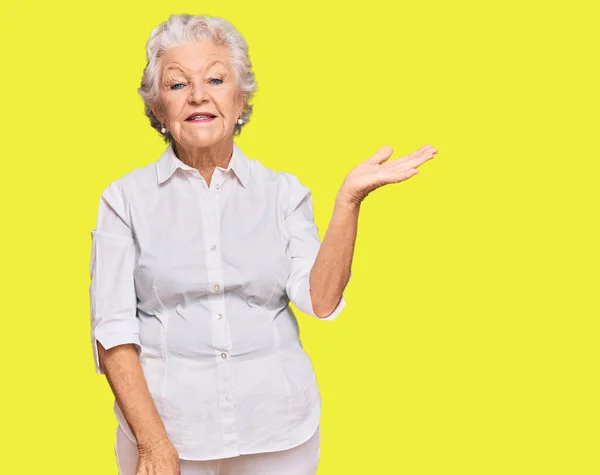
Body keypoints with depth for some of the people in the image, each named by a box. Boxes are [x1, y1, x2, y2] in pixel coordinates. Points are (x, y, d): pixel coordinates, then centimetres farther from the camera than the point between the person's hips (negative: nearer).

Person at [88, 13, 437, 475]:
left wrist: (350, 199, -16)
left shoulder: (284, 193, 3)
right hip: (167, 425, -1)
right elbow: (113, 330, -6)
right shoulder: (126, 198, -1)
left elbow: (320, 300, -8)